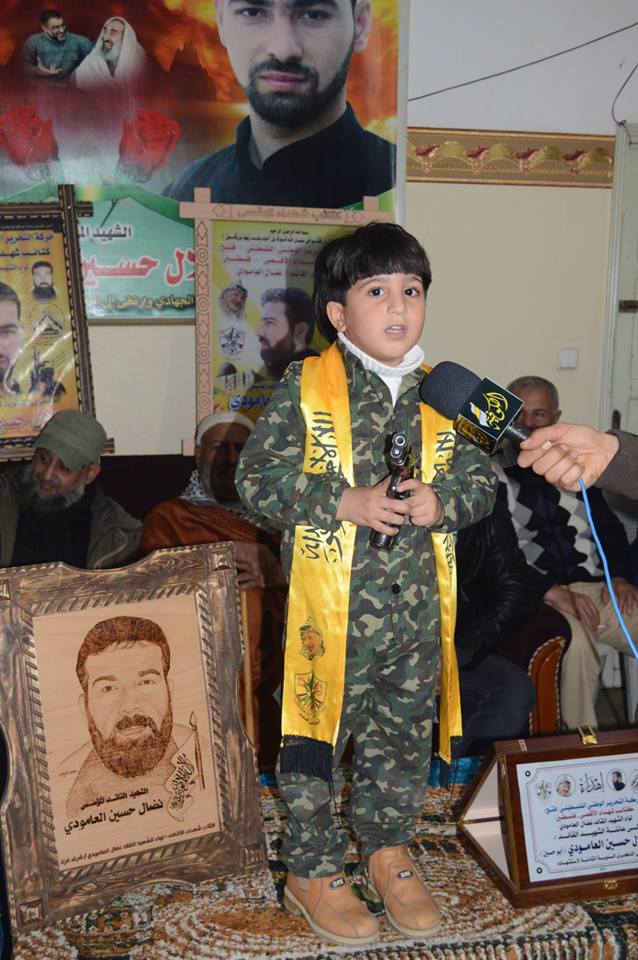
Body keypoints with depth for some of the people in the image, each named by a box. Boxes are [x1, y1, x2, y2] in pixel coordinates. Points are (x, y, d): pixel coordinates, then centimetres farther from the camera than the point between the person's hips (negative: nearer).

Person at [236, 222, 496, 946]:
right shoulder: (305, 387, -7)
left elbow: (479, 478, 9)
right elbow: (256, 476, -10)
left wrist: (444, 500, -13)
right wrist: (347, 502, -20)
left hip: (417, 607, 4)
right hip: (330, 606, -4)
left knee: (403, 734, 18)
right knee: (316, 732, 8)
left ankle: (389, 851, 39)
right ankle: (312, 872, 27)